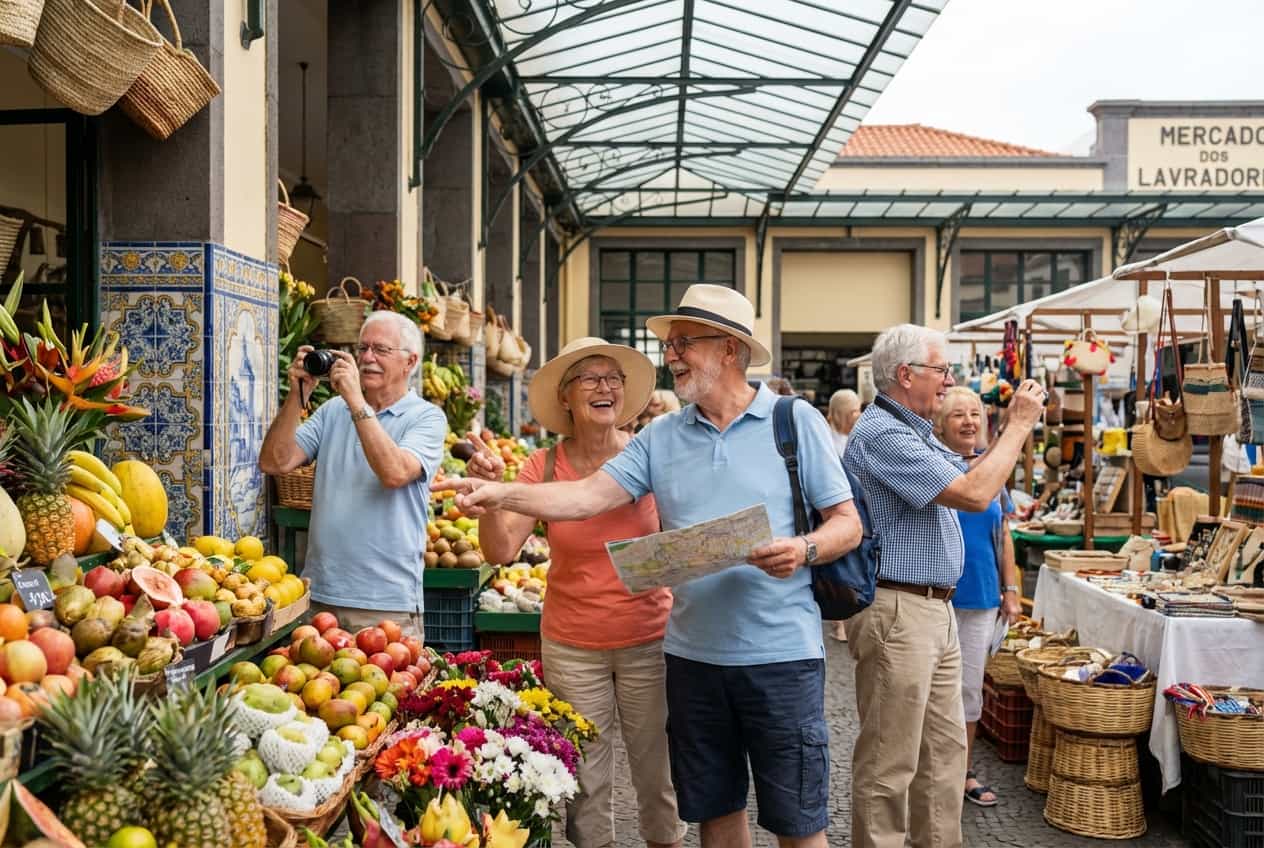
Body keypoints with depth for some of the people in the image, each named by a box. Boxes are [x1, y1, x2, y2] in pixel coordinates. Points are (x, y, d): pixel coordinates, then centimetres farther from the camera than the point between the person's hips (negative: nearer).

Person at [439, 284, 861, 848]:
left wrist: (805, 549, -22)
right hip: (693, 654, 4)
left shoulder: (796, 422, -3)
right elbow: (589, 496, -3)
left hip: (779, 653, -3)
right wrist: (503, 494, -15)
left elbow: (848, 523, -2)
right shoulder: (661, 437, 5)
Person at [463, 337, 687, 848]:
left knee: (658, 768, 12)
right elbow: (501, 550, -11)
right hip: (571, 646, 1)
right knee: (585, 777, 11)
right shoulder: (545, 467, -4)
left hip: (649, 640, 0)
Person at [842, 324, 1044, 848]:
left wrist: (1013, 427, 12)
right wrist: (1020, 425, -11)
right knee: (891, 763, 0)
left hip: (935, 609, 11)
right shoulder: (881, 435, -19)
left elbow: (967, 474, 23)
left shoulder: (915, 431, 15)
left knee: (945, 747, 18)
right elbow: (973, 494, -22)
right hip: (897, 612, -11)